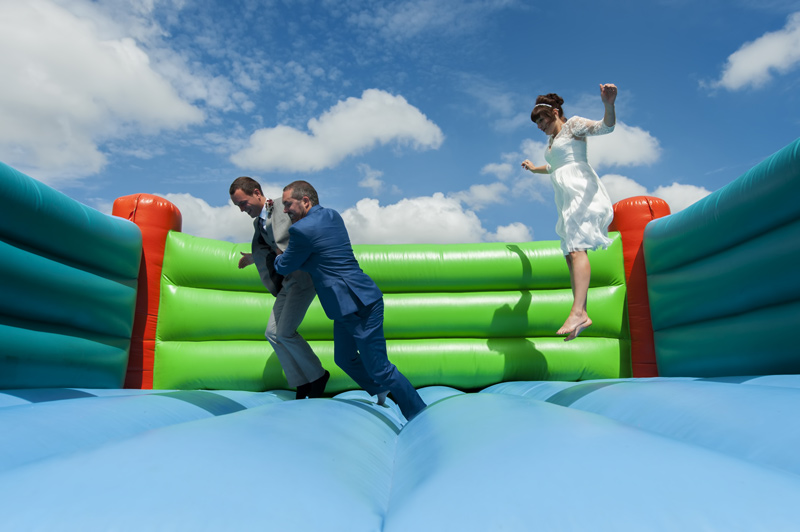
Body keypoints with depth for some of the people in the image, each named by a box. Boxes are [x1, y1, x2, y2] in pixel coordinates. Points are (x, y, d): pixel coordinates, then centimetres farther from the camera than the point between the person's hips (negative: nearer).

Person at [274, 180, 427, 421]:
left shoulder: (302, 229, -16)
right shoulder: (332, 215, 12)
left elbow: (284, 267, -3)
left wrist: (277, 259, 21)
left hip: (360, 305, -10)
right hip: (347, 306, 10)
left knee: (379, 369, -2)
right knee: (344, 359, 22)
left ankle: (421, 417, 12)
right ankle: (382, 398, 39)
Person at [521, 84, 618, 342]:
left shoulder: (573, 125, 4)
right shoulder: (552, 140, 27)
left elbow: (605, 127, -14)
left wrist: (609, 105, -33)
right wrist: (535, 169, 59)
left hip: (581, 191, -9)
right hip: (567, 199, 9)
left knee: (576, 247, -24)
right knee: (571, 254, 0)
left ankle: (577, 311, -35)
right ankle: (581, 314, -3)